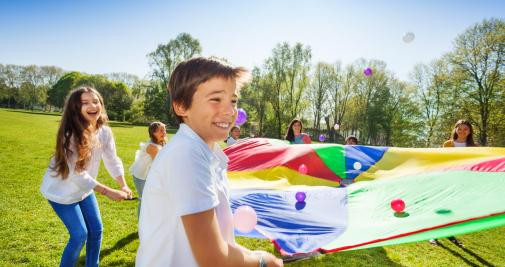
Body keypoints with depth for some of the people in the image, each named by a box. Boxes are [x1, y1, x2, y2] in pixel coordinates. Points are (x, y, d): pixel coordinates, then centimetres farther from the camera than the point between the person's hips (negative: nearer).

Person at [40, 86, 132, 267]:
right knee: (80, 234, -3)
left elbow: (112, 160, -9)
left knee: (96, 230, 10)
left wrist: (123, 186, -24)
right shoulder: (70, 134, -30)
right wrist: (109, 192, -31)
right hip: (61, 191, -6)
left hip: (84, 189, 6)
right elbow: (77, 173, -30)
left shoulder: (105, 131, -12)